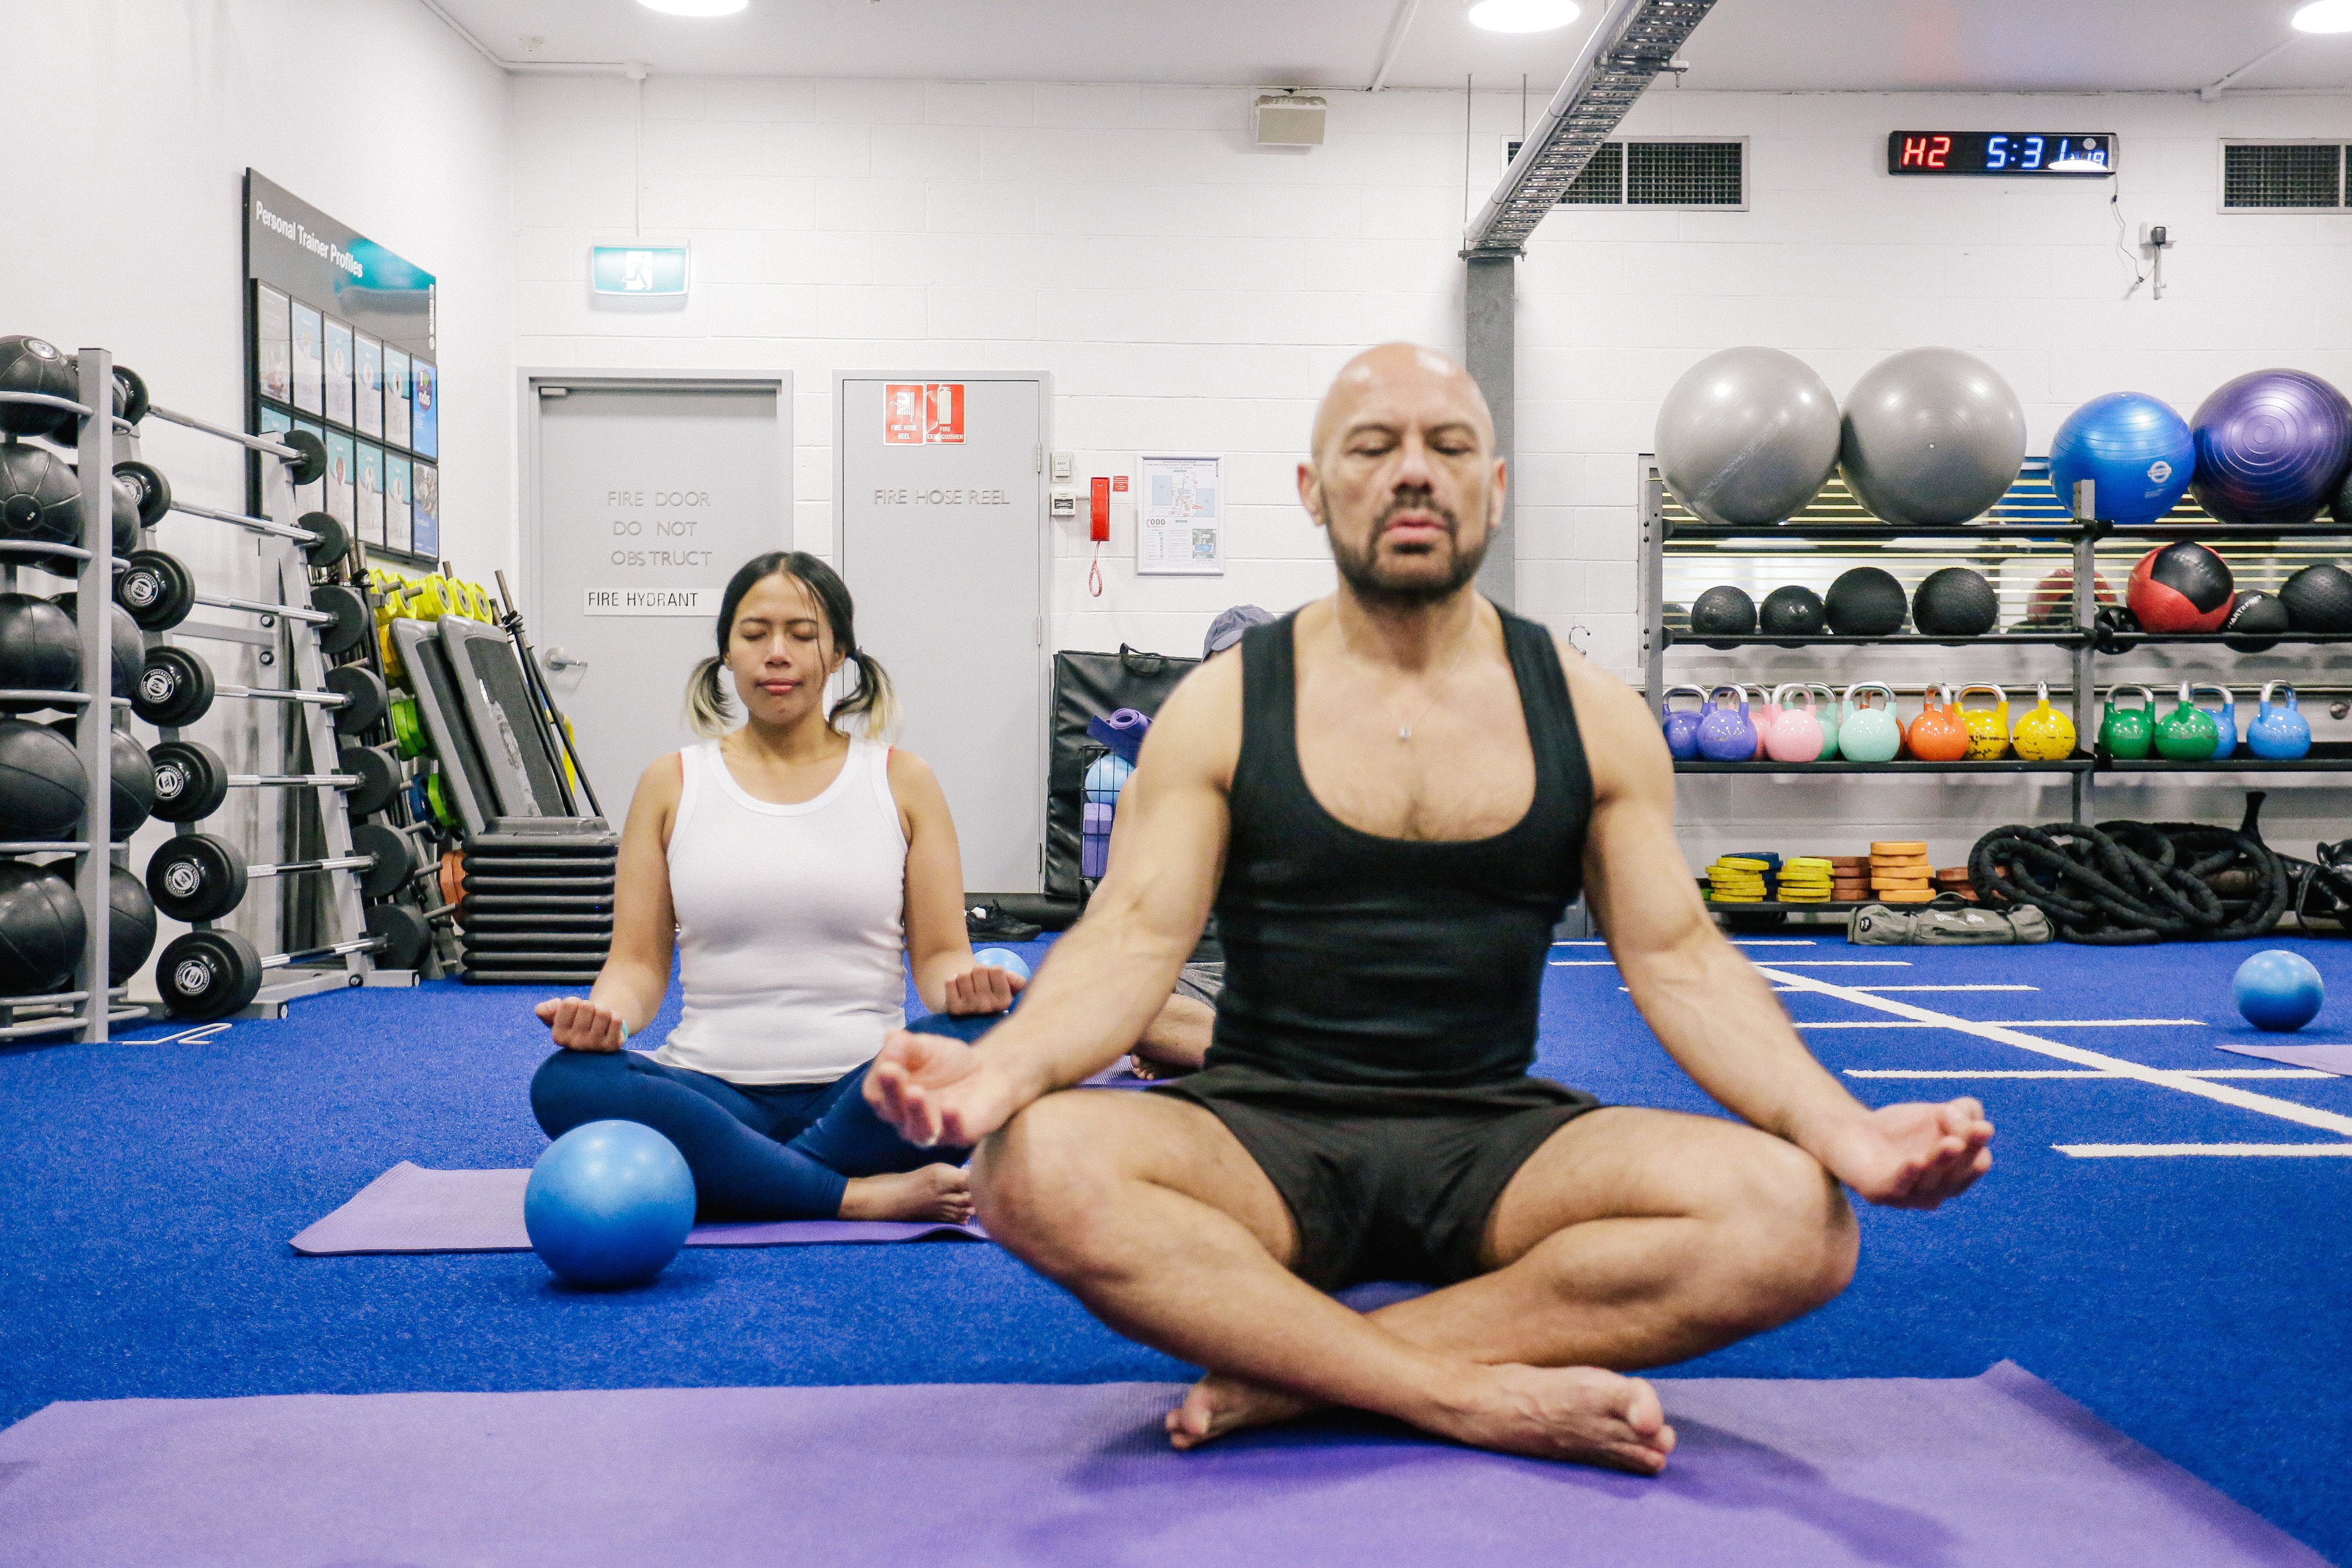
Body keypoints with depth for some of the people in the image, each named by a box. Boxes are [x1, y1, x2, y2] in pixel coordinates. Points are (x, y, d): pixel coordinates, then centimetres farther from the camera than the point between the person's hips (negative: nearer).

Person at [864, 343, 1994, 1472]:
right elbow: (1134, 939, -7)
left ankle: (1282, 1378, -22)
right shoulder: (1223, 707, 1)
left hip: (1497, 1146, 2)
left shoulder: (1590, 717, 5)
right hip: (1267, 1141, -1)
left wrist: (1845, 1132, -16)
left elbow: (1679, 960, 2)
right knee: (1040, 1167, -32)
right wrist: (998, 1070, -29)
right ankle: (1481, 1396, -25)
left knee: (1794, 1213, -26)